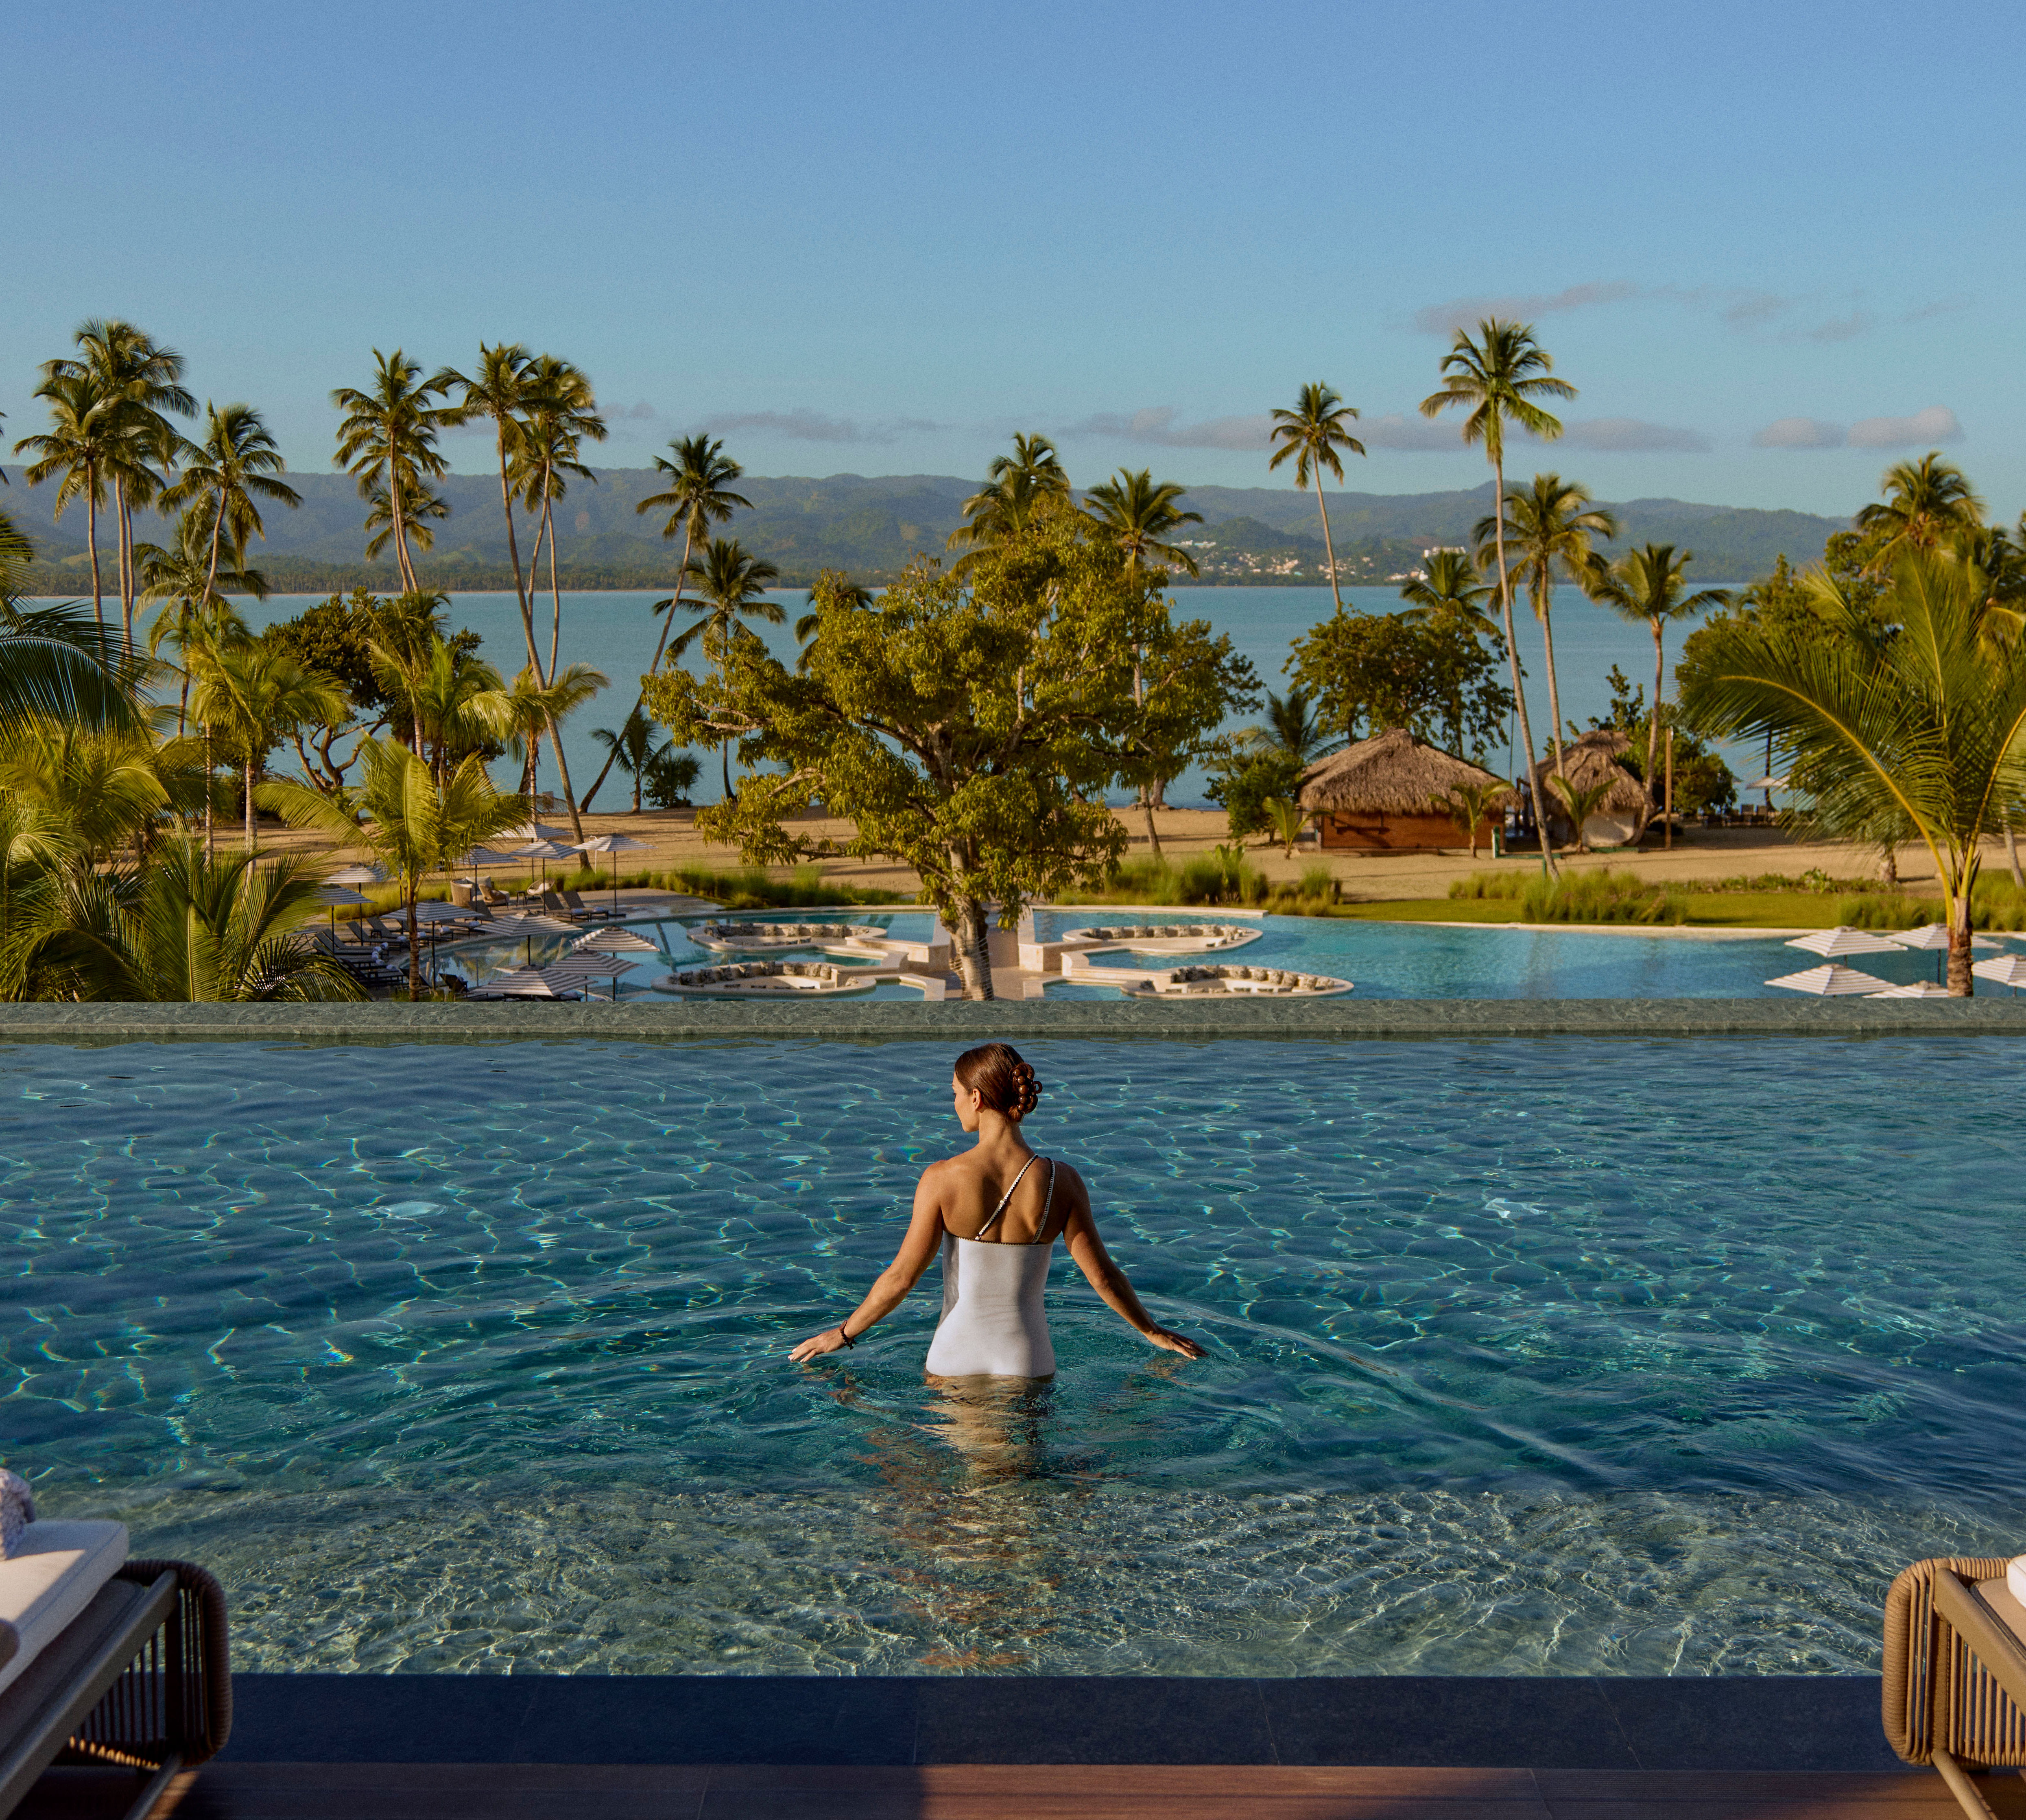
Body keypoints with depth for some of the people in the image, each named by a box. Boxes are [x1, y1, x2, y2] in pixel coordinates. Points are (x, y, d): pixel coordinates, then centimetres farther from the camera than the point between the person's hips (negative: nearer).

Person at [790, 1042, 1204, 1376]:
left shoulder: (943, 1178, -12)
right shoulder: (1061, 1181, -6)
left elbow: (902, 1277, -7)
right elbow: (1102, 1276, -2)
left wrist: (843, 1334, 8)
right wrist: (1153, 1333, 15)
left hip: (954, 1362, -1)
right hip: (1028, 1363, 1)